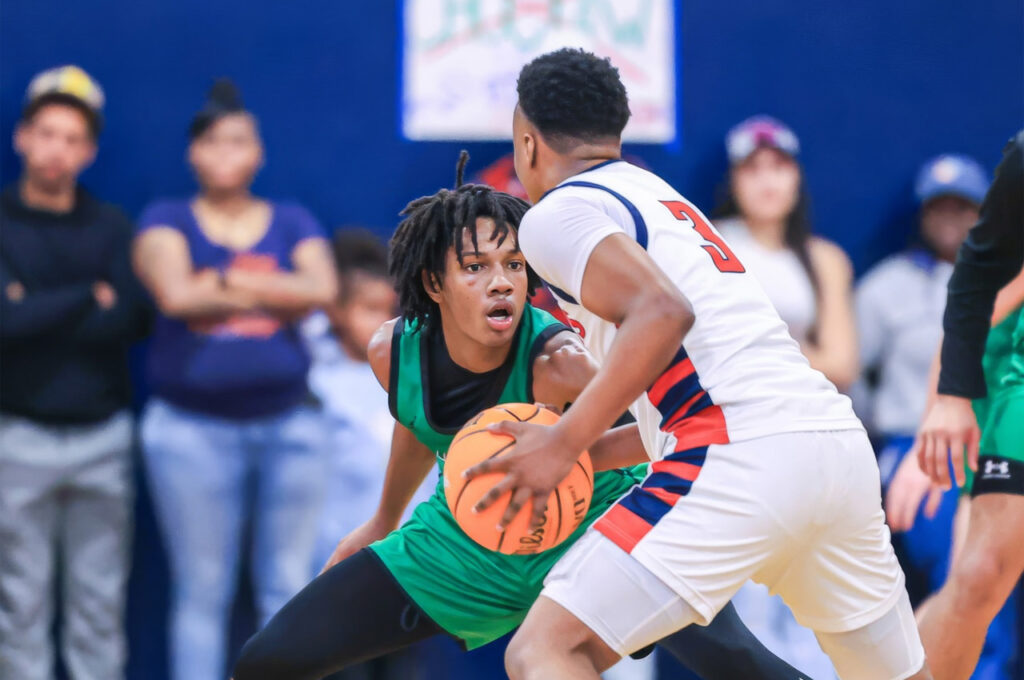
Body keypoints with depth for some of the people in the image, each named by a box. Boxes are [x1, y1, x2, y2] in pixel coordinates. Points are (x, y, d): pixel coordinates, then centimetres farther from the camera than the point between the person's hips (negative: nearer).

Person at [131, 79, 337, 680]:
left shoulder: (293, 221, 10)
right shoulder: (166, 220, 5)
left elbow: (323, 289, -9)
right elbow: (175, 294, -15)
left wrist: (225, 282, -11)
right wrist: (272, 296, -7)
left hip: (290, 424, 2)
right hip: (193, 427, -2)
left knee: (290, 589, 2)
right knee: (201, 592, 1)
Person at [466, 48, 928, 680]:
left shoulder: (556, 214, 4)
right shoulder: (663, 197, 30)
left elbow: (662, 312, -14)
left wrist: (565, 444, -12)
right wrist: (589, 453, 35)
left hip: (747, 460, -8)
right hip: (840, 441, 8)